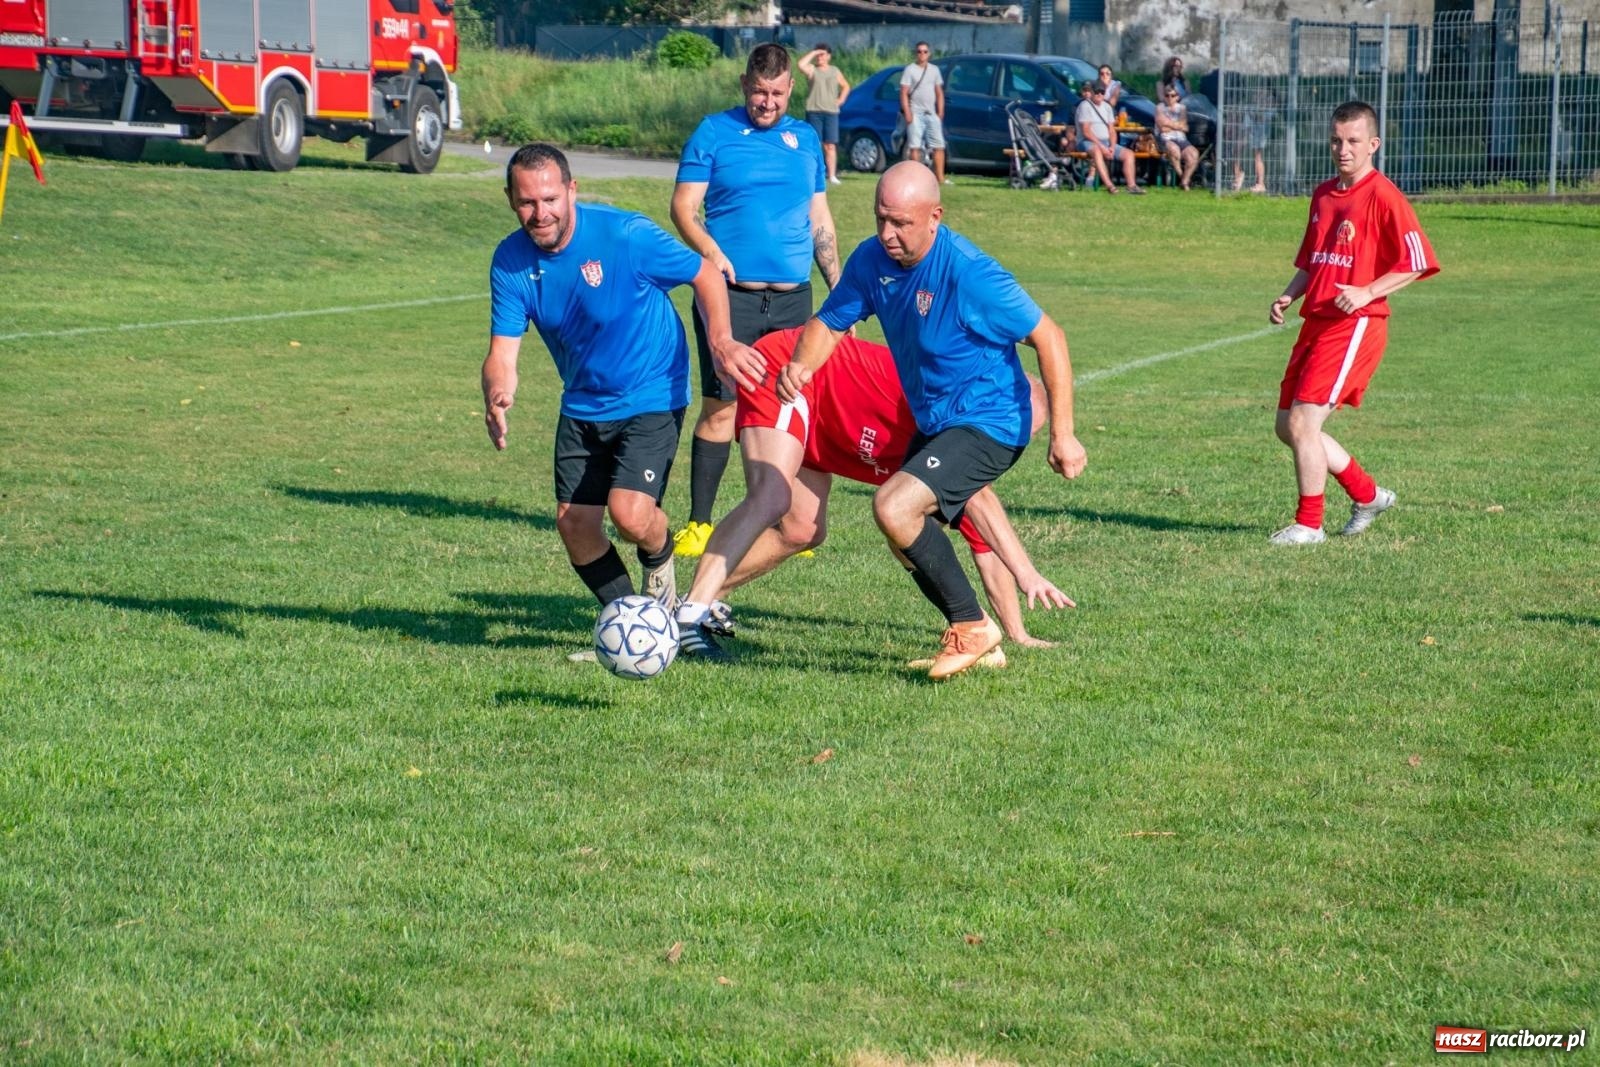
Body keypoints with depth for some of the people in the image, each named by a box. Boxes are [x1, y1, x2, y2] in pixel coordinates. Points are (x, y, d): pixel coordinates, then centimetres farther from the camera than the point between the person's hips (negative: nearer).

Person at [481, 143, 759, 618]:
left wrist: (721, 338, -24)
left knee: (630, 513, -22)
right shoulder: (511, 260, -9)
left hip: (652, 398, -5)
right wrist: (497, 395, -34)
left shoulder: (626, 235, -22)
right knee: (573, 523, 0)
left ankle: (659, 562, 15)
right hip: (582, 405, 5)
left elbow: (705, 274, -8)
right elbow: (502, 352, -11)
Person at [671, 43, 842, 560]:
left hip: (793, 298, 3)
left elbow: (820, 219, 21)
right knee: (720, 408, -7)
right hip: (730, 295, -3)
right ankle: (699, 522, 0)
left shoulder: (806, 139, 16)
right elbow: (683, 205, -1)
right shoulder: (714, 131, 4)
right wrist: (709, 250, -19)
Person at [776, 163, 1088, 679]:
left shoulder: (967, 272, -26)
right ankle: (974, 641, 31)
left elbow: (1048, 338, -20)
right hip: (933, 424, 9)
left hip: (987, 424, -9)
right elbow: (828, 322, 6)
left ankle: (972, 626, -10)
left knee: (894, 506, -25)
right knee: (908, 538, 18)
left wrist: (1062, 433, -21)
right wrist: (802, 364, -18)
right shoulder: (872, 260, -5)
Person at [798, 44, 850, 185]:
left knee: (830, 146, -2)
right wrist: (813, 53, -11)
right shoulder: (812, 70, 4)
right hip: (814, 111, -2)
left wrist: (841, 99, 9)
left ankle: (832, 175, -2)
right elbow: (801, 65, -18)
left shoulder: (835, 71, 14)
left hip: (831, 111, 2)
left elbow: (845, 86, 25)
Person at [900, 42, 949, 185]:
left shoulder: (934, 70, 14)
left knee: (939, 146, -2)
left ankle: (940, 177, -1)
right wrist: (907, 113, -13)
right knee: (915, 146, -5)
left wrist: (940, 112, 6)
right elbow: (904, 93, -4)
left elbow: (939, 93, 16)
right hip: (916, 113, -4)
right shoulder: (910, 70, 1)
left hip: (931, 114, 4)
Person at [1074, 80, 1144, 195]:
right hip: (1088, 142, -7)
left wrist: (1112, 146, -6)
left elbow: (1112, 130, 13)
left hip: (1106, 142, 7)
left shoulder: (1106, 107, 16)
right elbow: (1086, 132, -13)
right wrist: (1101, 146, -20)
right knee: (1096, 150, -40)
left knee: (1129, 153, -9)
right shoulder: (1085, 106, -5)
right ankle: (1108, 185, -51)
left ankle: (1131, 185, -17)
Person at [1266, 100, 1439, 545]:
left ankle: (1308, 524, 1)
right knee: (1288, 426, 10)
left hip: (1355, 326, -9)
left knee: (1303, 422, -13)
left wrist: (1367, 292, -22)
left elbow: (1417, 263, -12)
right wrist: (1288, 296, 6)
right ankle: (1368, 495, 26)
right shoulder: (1323, 195, 15)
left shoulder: (1383, 196, -10)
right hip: (1316, 322, 9)